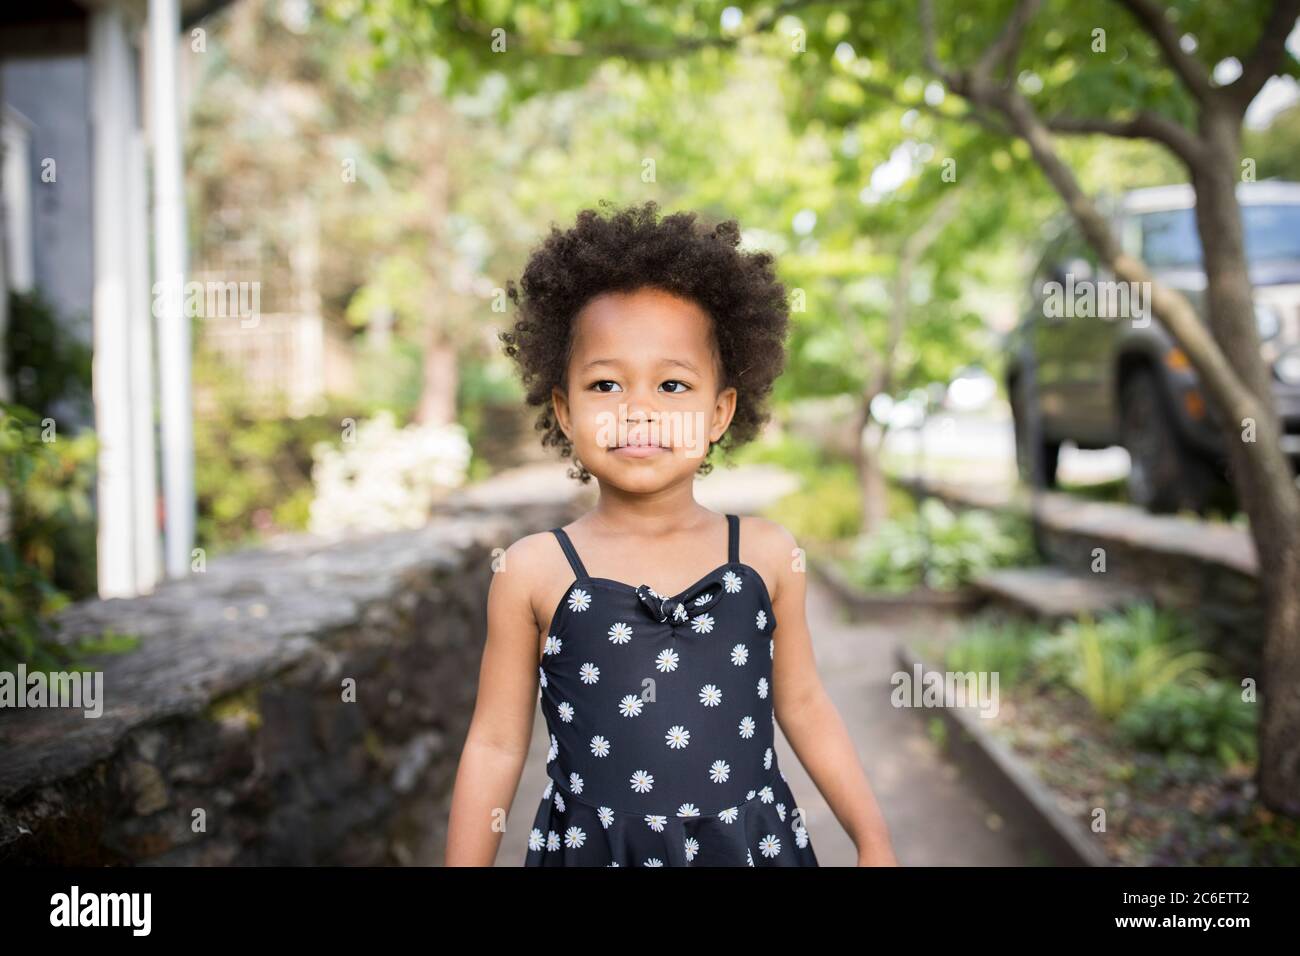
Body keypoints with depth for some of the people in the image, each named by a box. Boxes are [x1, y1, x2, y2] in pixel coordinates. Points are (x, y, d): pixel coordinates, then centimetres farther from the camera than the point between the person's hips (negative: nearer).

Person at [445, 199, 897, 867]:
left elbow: (803, 707, 6)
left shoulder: (766, 554, -5)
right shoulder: (535, 572, -10)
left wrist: (874, 842, 10)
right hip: (592, 845, -1)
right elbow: (495, 743, -3)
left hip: (751, 842, 2)